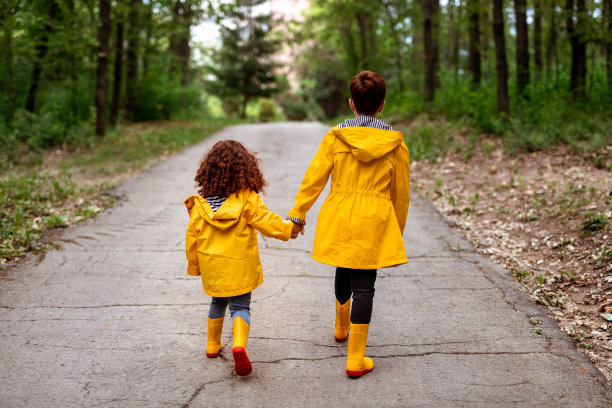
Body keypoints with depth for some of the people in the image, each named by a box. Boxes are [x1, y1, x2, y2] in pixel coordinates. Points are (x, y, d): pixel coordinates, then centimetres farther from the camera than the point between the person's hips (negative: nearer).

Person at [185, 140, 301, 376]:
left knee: (218, 303, 24)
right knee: (240, 306, 2)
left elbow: (192, 235, 3)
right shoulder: (248, 199, -14)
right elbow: (266, 222, -11)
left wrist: (194, 264, 16)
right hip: (239, 267, -3)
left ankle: (213, 345, 35)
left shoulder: (200, 204, -3)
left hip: (211, 266, 4)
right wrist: (288, 229, 8)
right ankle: (239, 344, -22)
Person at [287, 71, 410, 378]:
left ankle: (341, 327, 48)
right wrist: (397, 230, 16)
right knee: (363, 286, 0)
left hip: (338, 218, 2)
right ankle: (356, 359, 1)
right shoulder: (395, 143, -2)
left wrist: (297, 214, 4)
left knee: (344, 274, 24)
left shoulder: (335, 137, -4)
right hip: (375, 223, -2)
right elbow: (401, 191, 4)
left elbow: (314, 176, -4)